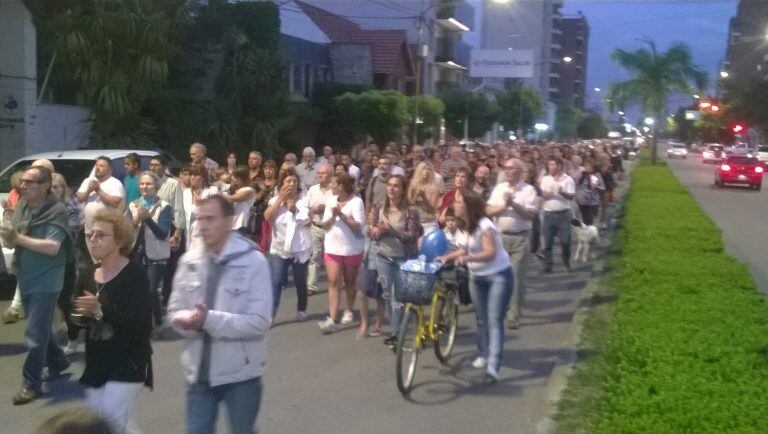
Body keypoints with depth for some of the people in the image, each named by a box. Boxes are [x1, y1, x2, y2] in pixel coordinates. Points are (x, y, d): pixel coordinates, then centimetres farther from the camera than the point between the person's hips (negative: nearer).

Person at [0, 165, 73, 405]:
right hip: (25, 279, 7)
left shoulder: (56, 211, -17)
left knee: (35, 334, -4)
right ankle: (57, 361, 41)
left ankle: (32, 384, 4)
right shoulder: (21, 206, 4)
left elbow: (53, 247, -25)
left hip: (45, 282, -7)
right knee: (40, 329, 21)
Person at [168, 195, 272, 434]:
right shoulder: (189, 261, 1)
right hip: (199, 372, 4)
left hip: (240, 374, -3)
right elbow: (174, 311, 6)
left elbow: (259, 321, -18)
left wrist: (209, 320, -26)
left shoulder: (253, 261, -13)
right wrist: (188, 320, -18)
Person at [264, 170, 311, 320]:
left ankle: (301, 310, 30)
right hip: (279, 248, 0)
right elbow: (267, 216, -16)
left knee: (300, 281, 12)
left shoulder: (304, 200, -2)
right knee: (276, 282, -7)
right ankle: (270, 313, -8)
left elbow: (307, 221, -7)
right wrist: (281, 198, -15)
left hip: (300, 248, 0)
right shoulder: (275, 200, 2)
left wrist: (295, 209, -18)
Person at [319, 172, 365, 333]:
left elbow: (359, 225, -18)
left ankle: (349, 311, 34)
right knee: (333, 282, -6)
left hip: (352, 248, -3)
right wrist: (333, 216, -17)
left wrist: (342, 215, -25)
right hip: (332, 248, 3)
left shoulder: (356, 201, -11)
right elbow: (324, 225, 2)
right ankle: (332, 319, -11)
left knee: (350, 282, 13)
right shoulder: (331, 201, 4)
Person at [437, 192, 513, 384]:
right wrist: (448, 256, 5)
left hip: (498, 276, -8)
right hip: (477, 277, 8)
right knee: (481, 319, 16)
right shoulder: (468, 226, 4)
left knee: (494, 321, -14)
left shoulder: (485, 226, -21)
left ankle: (493, 367, -20)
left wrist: (467, 258, -41)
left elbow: (491, 253, -29)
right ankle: (484, 354, 35)